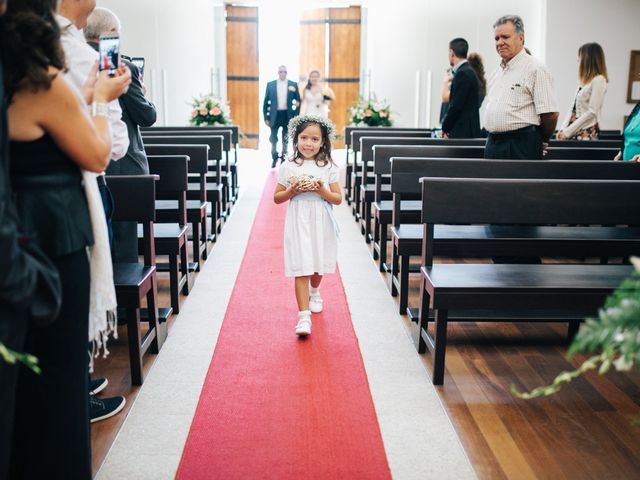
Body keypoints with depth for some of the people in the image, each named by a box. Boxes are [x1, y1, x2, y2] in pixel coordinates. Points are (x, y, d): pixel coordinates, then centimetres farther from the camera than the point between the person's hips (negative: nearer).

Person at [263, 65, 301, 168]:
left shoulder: (293, 85, 3)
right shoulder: (270, 84, 3)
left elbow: (298, 101, 5)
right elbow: (266, 102, 4)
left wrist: (296, 116, -2)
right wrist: (266, 118, -1)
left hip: (287, 115, 0)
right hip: (275, 115, 0)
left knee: (285, 139, 8)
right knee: (273, 139, 2)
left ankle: (283, 158, 20)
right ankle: (274, 158, 16)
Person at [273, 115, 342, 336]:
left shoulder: (328, 167, 0)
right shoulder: (288, 167, -1)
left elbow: (338, 199, 1)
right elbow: (277, 198, 4)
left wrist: (321, 190, -16)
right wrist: (293, 191, -14)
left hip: (321, 224, 2)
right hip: (298, 224, -2)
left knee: (317, 267, 18)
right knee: (301, 269, -8)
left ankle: (314, 292, 50)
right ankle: (304, 316, -7)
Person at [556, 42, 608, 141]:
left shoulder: (599, 80, -6)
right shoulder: (584, 82, 17)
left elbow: (592, 112, -13)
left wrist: (568, 131, -13)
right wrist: (562, 129, 2)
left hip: (587, 134, -7)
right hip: (574, 133, 7)